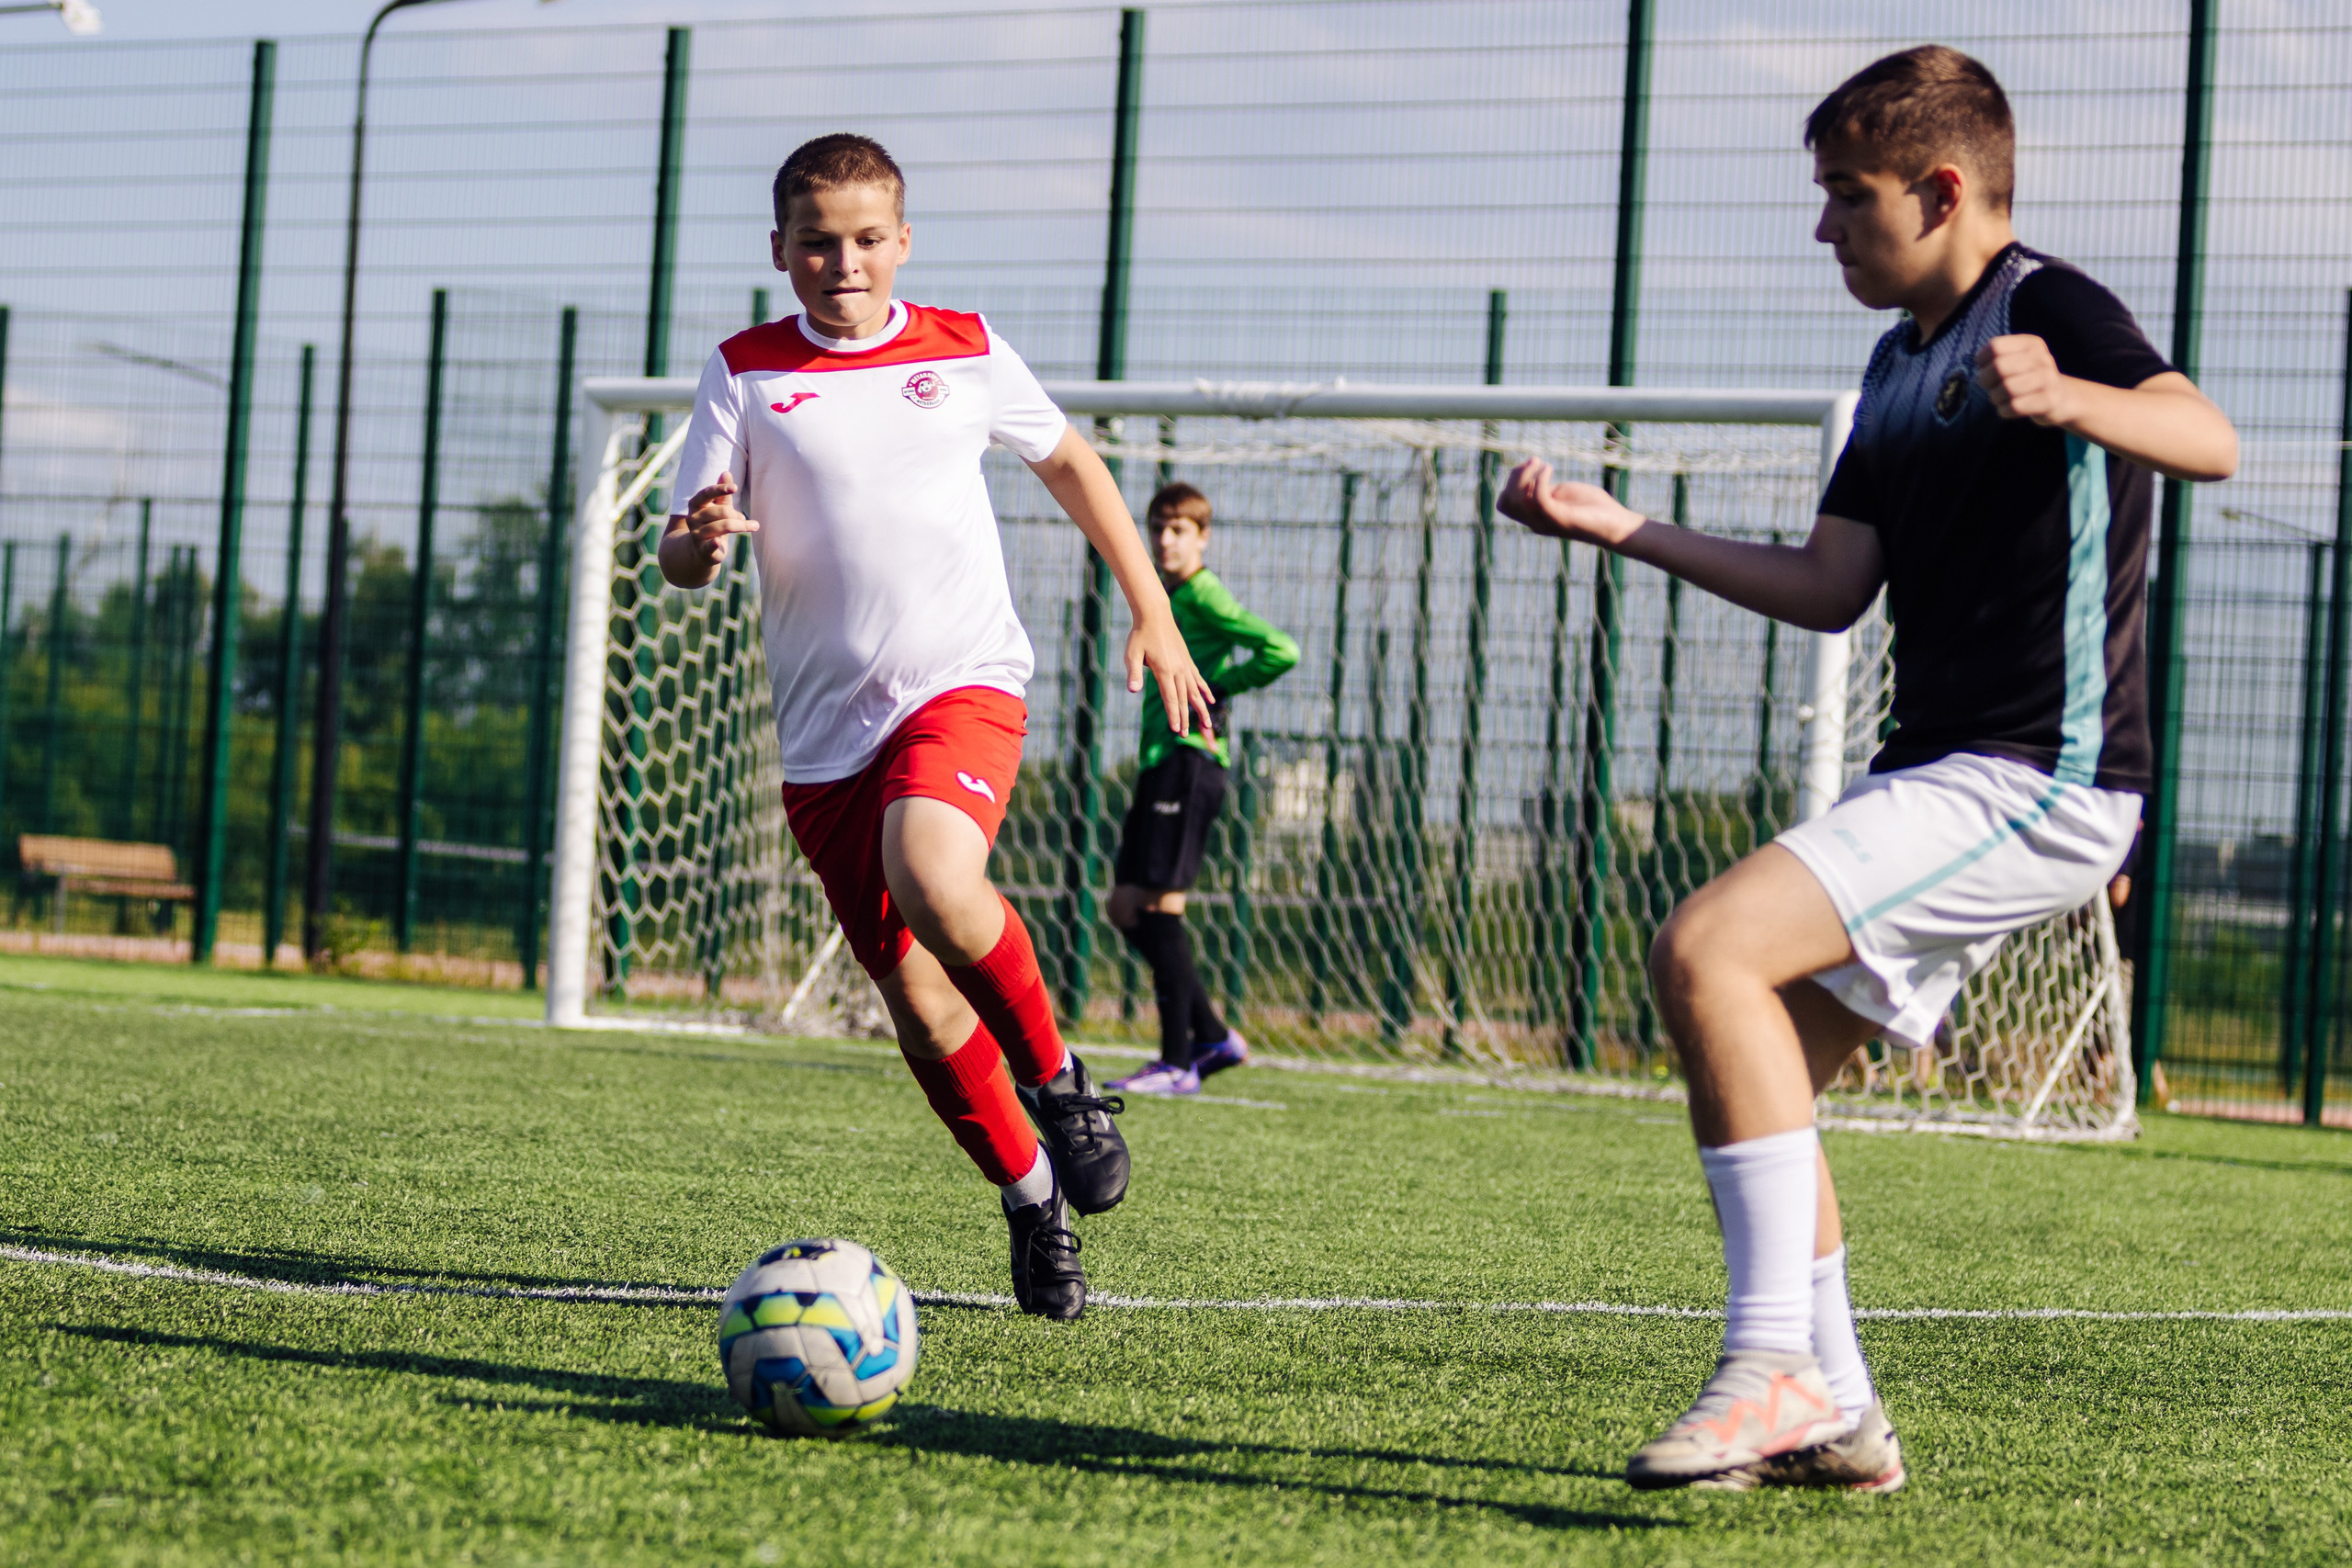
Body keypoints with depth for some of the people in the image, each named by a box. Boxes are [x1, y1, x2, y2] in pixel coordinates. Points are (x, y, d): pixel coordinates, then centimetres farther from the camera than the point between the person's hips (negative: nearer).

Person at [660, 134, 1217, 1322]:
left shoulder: (964, 351, 7)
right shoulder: (746, 374, 4)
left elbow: (1067, 463, 23)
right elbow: (681, 562, 1)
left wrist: (1153, 614, 20)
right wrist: (698, 544, -24)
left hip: (964, 684, -2)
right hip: (824, 731, 2)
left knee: (934, 885, -32)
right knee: (920, 1007, 1)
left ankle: (1055, 1076, -7)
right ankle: (1033, 1198, 23)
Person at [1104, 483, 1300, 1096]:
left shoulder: (1203, 594, -7)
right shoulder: (1161, 597, 20)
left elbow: (1281, 650, -16)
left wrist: (1212, 690, -10)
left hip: (1189, 762, -10)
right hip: (1159, 763, 10)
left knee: (1158, 905, -11)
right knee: (1126, 908, 8)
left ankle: (1178, 1062, -9)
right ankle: (1212, 1036, 13)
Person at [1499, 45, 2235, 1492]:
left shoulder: (2047, 308, -8)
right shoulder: (1900, 367, 19)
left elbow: (2210, 440, -26)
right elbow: (1831, 588, 18)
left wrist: (2064, 399, -46)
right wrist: (1620, 529, 16)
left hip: (2039, 779, -10)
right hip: (1943, 779, 10)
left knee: (1709, 947, -23)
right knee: (1751, 1065, 10)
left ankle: (1777, 1365, -22)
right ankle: (1836, 1418, 16)